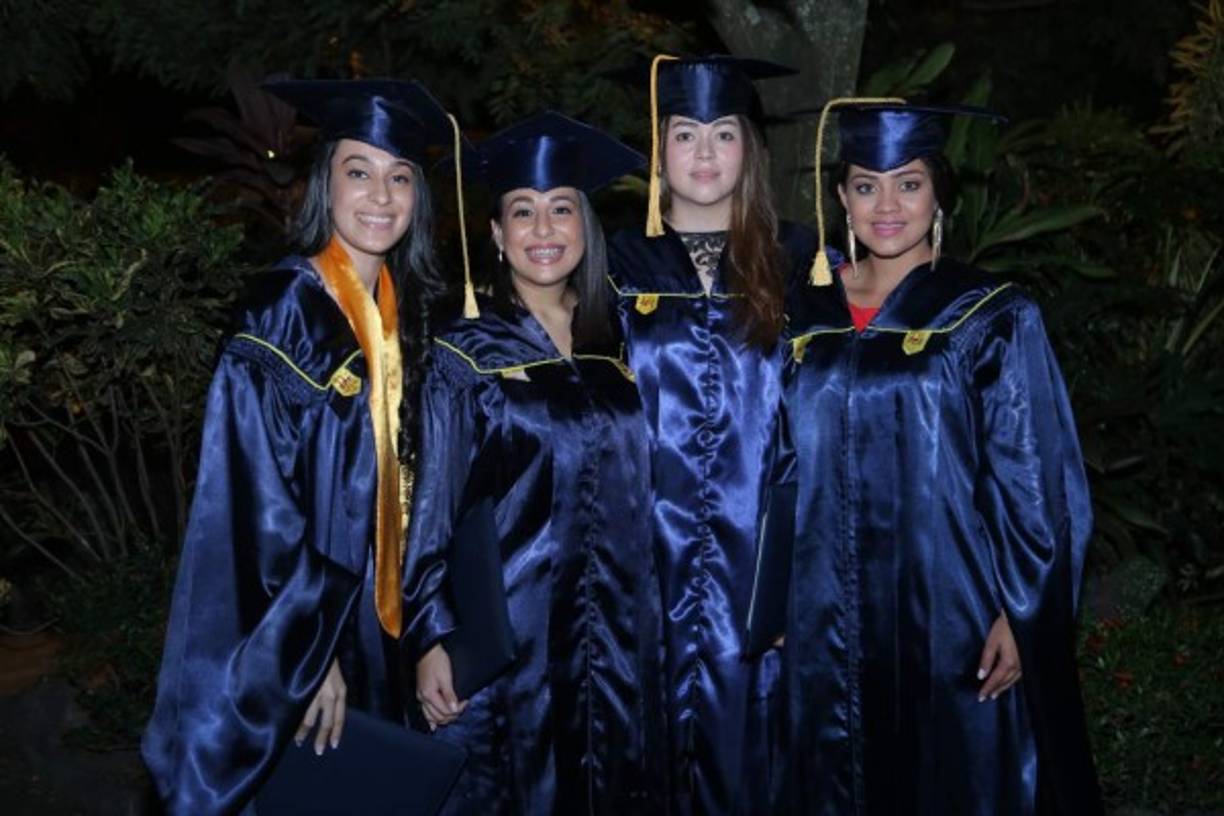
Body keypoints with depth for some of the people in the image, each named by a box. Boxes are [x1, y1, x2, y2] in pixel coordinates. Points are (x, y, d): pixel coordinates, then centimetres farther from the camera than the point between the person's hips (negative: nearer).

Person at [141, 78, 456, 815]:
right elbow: (265, 507, -20)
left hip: (364, 615, 7)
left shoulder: (402, 307, 4)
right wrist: (307, 650, -20)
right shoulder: (287, 310, -18)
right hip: (285, 639, -7)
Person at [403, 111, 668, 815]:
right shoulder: (466, 355, -5)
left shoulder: (617, 348, 7)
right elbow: (433, 508, -7)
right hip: (507, 633, -4)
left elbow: (636, 499, 12)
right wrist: (432, 638, -12)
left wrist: (648, 624, 10)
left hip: (617, 644, 4)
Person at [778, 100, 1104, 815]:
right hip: (827, 620, 4)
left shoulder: (992, 317, -5)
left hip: (951, 619, -3)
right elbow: (784, 465, 11)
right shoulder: (809, 312, 6)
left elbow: (1032, 482, -6)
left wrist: (1019, 615, -11)